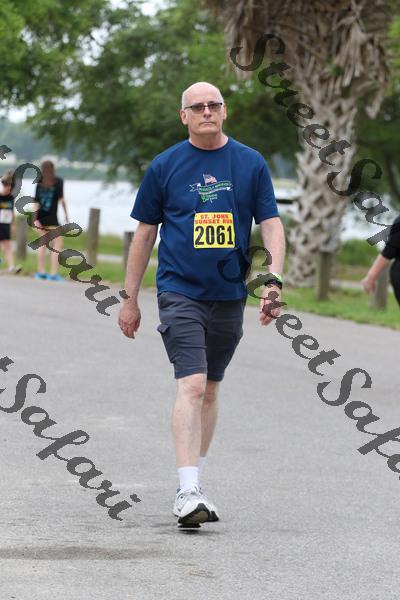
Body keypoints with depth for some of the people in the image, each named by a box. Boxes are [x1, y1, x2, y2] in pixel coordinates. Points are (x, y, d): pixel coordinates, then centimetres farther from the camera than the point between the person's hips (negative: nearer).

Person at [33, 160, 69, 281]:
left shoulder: (39, 184, 7)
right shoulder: (58, 181, -1)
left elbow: (36, 203, 1)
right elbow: (61, 199, -7)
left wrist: (35, 219, -3)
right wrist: (66, 215, 1)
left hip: (40, 216, 5)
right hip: (52, 218, -4)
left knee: (43, 244, 16)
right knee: (57, 245, -1)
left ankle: (41, 272, 17)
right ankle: (53, 274, -9)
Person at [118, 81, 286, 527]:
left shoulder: (251, 163, 5)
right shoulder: (166, 166, 1)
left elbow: (271, 225, 6)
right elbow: (144, 233, 7)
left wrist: (273, 279, -10)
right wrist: (130, 298, 8)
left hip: (229, 295, 3)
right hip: (180, 292, -3)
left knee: (209, 390, 13)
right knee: (191, 385, -17)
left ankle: (194, 482, 26)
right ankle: (187, 492, -22)